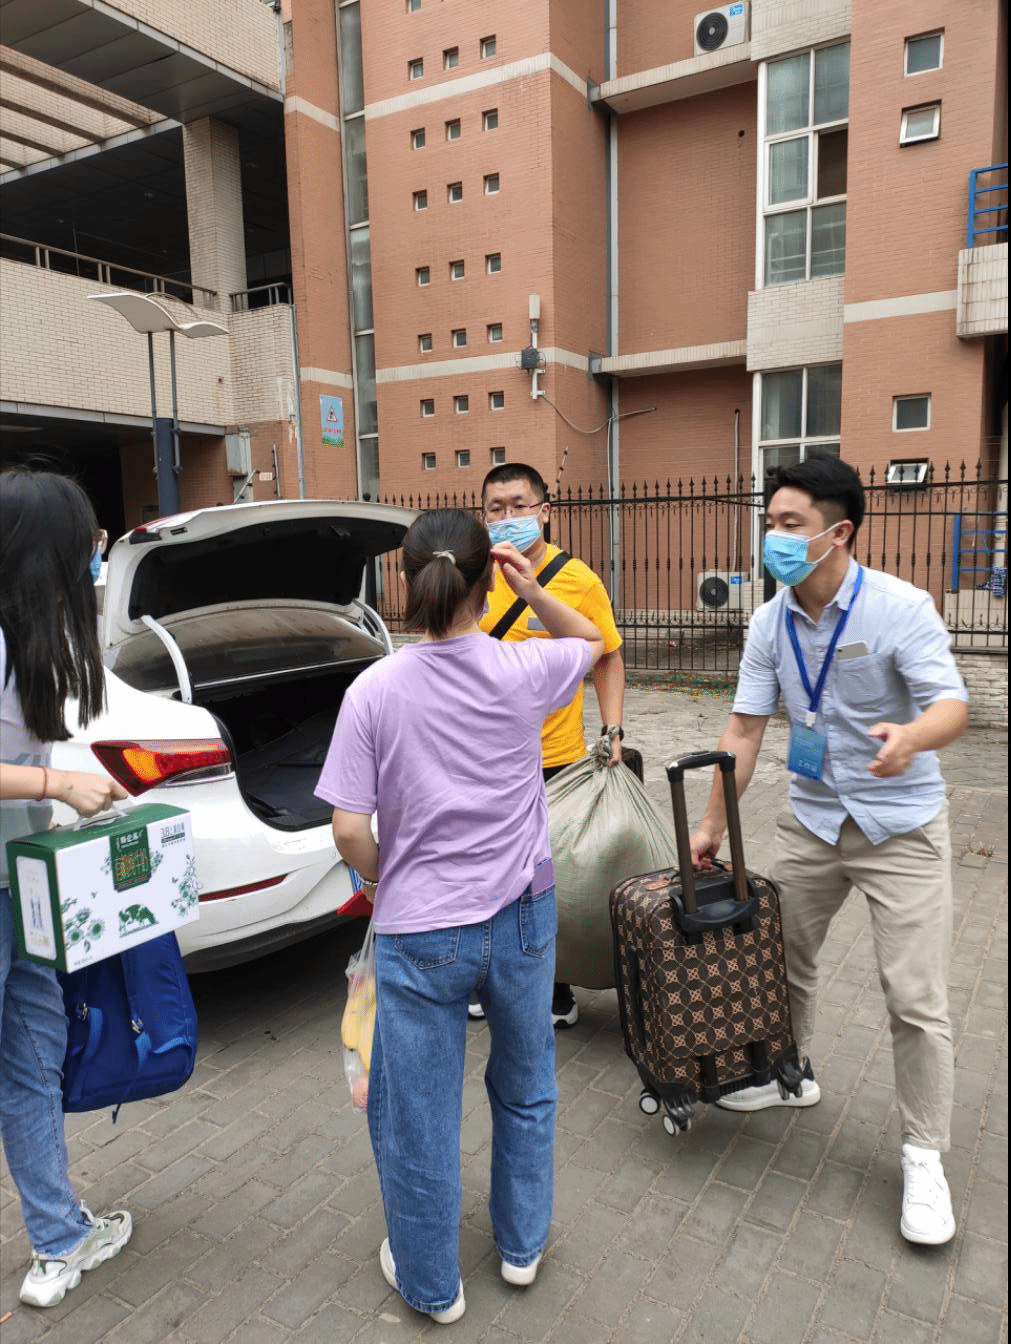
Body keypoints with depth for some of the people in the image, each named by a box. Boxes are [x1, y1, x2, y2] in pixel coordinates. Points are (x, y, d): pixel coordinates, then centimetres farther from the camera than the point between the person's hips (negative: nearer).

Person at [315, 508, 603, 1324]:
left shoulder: (374, 691, -15)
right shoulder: (521, 672, -10)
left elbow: (350, 831, -13)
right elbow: (591, 641, 12)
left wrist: (384, 881, 5)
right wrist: (533, 590, 2)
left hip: (419, 932, -2)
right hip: (520, 917, 3)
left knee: (417, 1116, 19)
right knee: (525, 1088, 26)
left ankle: (431, 1284, 40)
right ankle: (522, 1246, 47)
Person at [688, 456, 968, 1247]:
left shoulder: (901, 608, -19)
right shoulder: (771, 622, -4)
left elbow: (951, 704, -25)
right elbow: (746, 726, -2)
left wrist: (913, 736, -49)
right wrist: (713, 825, -1)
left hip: (901, 825, -5)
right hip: (813, 817, 5)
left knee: (916, 998, -2)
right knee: (782, 958, 16)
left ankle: (924, 1157, 19)